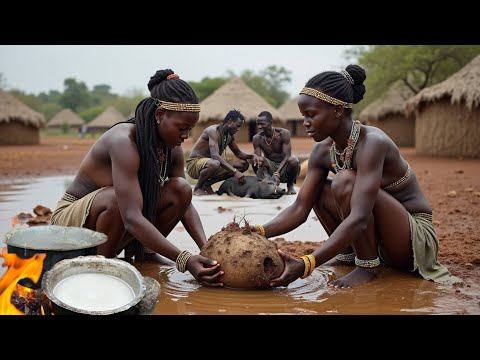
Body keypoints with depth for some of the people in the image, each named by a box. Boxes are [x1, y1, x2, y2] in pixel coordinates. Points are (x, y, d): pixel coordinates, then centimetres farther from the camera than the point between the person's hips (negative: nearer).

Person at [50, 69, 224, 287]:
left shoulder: (172, 148, -8)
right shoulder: (124, 141, -32)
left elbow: (185, 203, -4)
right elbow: (131, 218, -40)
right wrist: (184, 260, -44)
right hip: (72, 220, -6)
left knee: (180, 189, -14)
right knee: (115, 197, -39)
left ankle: (141, 252, 2)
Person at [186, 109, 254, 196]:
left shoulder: (230, 136, 6)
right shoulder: (214, 131, -22)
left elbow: (238, 153, 17)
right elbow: (215, 156, -34)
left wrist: (252, 156, -6)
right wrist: (235, 171, -41)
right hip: (195, 163, -9)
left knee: (244, 164, 1)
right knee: (214, 164, -43)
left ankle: (208, 183, -1)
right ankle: (198, 187, -10)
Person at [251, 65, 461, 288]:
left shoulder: (371, 142, -28)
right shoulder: (323, 151, -4)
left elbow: (359, 219, -38)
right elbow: (299, 209, -5)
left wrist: (306, 264, -46)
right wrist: (260, 232, -23)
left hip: (416, 239, -8)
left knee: (345, 180, -28)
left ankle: (368, 266, -14)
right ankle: (347, 254, 7)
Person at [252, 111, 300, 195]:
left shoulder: (283, 133, -17)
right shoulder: (257, 138, -10)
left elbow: (287, 156, -24)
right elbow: (257, 156, -13)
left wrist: (277, 174, -37)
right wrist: (256, 159, -41)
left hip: (284, 168, -1)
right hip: (270, 169, 1)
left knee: (294, 160, -34)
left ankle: (290, 185, -6)